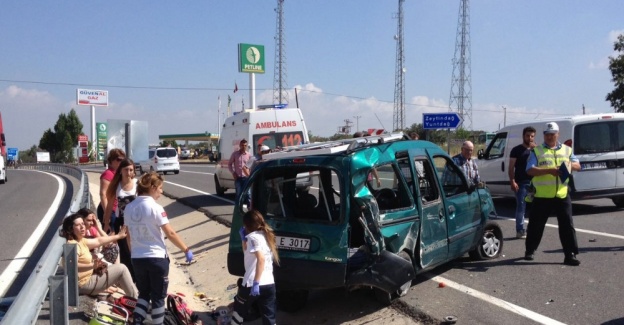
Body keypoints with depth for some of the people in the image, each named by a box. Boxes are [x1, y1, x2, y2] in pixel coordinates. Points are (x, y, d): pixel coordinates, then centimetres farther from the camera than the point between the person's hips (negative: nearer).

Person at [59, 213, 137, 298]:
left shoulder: (81, 241, 7)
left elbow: (99, 241, 11)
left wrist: (118, 236, 14)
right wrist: (92, 265, -38)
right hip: (84, 284, -11)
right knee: (121, 268, -5)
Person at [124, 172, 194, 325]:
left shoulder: (129, 208, 4)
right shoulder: (155, 208, -14)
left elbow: (129, 235, 11)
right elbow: (170, 233, -14)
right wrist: (186, 250, -5)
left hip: (137, 258, 6)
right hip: (157, 258, -6)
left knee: (144, 293, 20)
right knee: (158, 296, 8)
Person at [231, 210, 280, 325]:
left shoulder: (253, 237, -10)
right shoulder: (265, 235, 15)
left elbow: (261, 259, -24)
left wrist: (256, 283, -26)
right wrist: (243, 238, 17)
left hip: (252, 284, -7)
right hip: (269, 284, 7)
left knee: (239, 309, 19)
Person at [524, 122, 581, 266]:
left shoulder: (567, 150, 13)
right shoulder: (537, 151, 2)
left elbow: (578, 166, 15)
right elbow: (530, 170, -10)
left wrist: (570, 164, -8)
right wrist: (549, 170, -23)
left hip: (562, 195, 2)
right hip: (542, 196, -2)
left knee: (567, 226, 0)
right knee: (536, 225, 8)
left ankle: (570, 255, 5)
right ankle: (530, 251, 24)